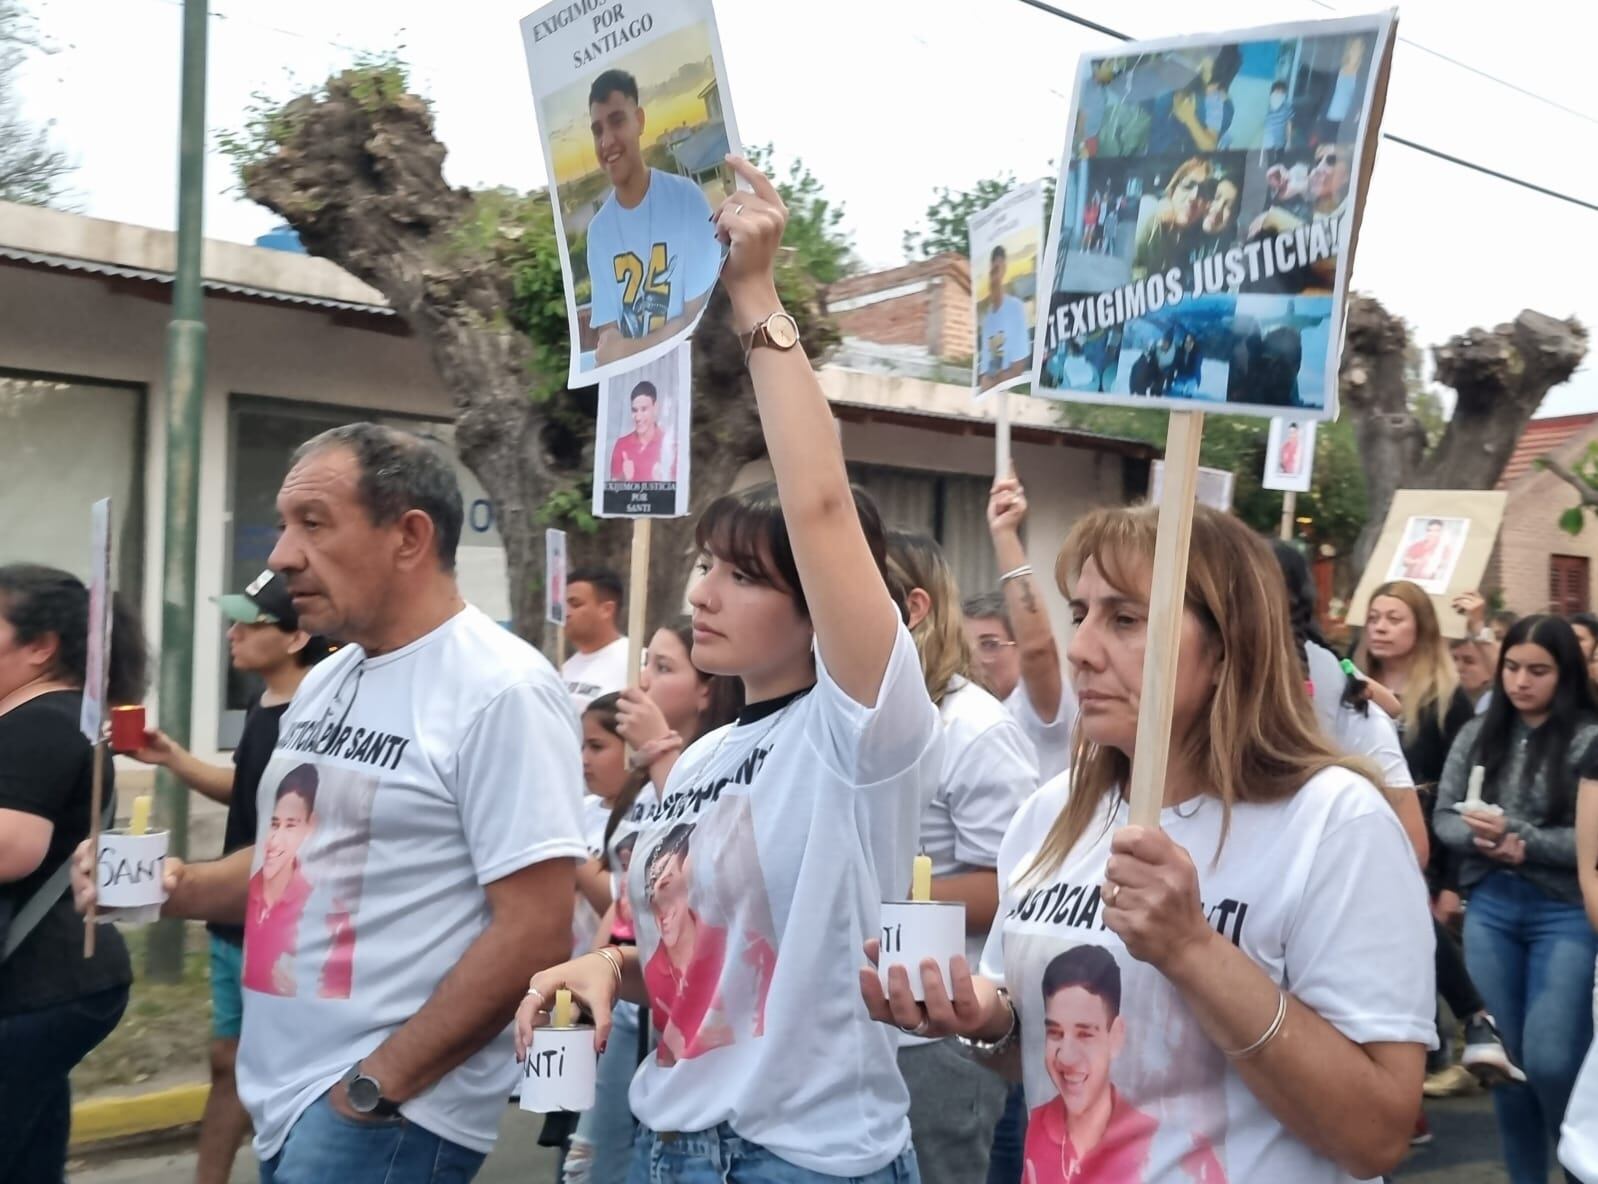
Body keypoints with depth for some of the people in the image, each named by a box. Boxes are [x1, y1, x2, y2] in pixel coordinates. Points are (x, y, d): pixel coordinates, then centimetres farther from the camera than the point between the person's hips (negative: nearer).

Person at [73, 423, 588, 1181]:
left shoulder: (498, 690, -17)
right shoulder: (325, 682, 9)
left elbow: (535, 935, -21)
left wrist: (374, 1089, -17)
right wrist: (175, 886, 2)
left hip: (388, 1114, -8)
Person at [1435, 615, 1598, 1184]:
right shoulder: (1477, 733, 6)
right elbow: (1444, 816, 6)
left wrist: (1520, 839, -18)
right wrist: (1482, 839, -13)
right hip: (1490, 908, 4)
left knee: (1550, 1062, -6)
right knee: (1505, 1057, 11)